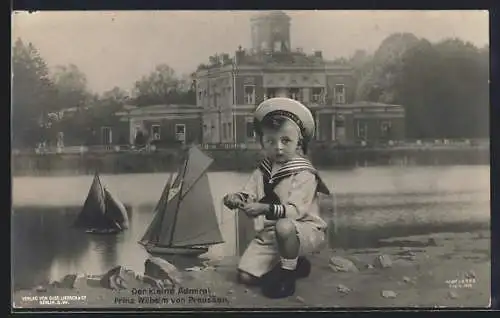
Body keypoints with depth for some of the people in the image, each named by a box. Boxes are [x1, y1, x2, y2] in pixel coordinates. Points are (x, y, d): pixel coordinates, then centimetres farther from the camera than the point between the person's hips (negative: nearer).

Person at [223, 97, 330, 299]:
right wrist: (236, 199, -20)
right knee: (245, 276, -5)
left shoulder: (304, 174, -15)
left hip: (304, 229, -7)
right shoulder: (263, 171, 7)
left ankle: (288, 273, -14)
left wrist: (266, 209, -39)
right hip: (268, 235, 7)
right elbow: (249, 195, 4)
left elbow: (294, 211, -26)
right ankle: (296, 264, 16)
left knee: (283, 226, -43)